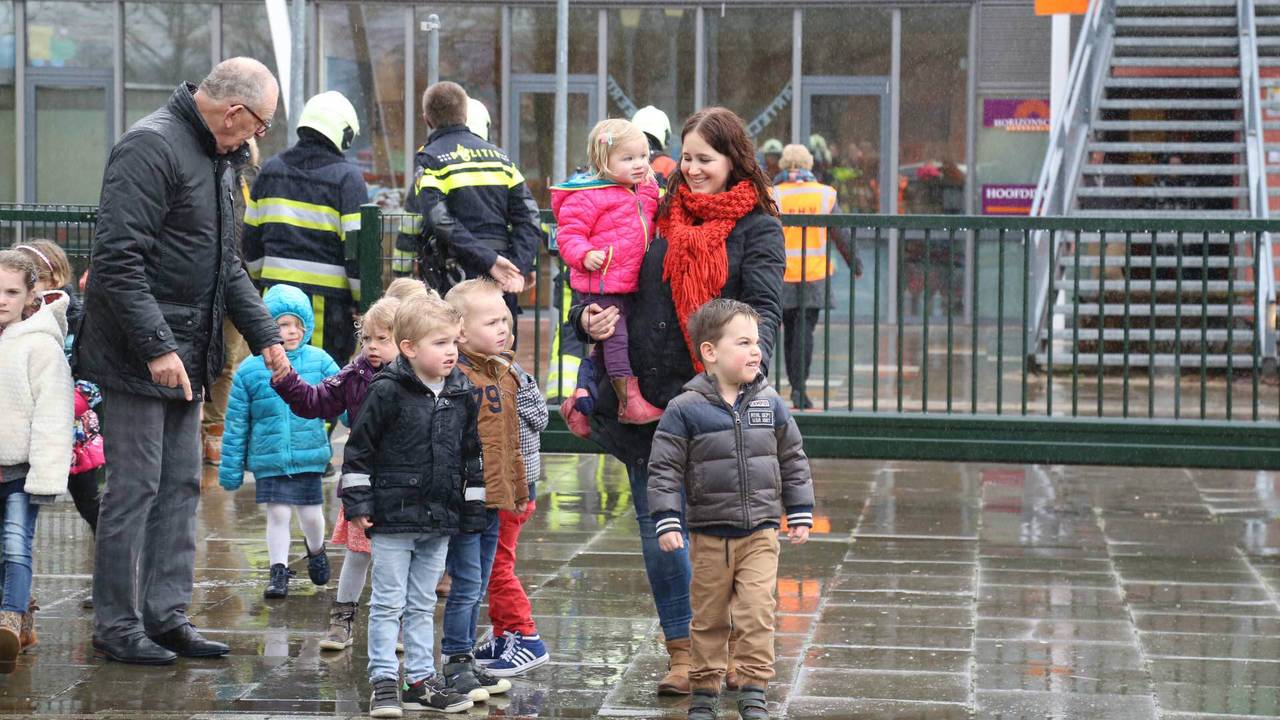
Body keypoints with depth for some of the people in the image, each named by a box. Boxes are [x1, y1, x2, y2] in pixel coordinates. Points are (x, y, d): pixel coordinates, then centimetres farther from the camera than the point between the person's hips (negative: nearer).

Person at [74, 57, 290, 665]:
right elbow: (118, 259, -22)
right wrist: (157, 347, -24)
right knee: (134, 487, -5)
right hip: (138, 358, -10)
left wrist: (263, 334, 16)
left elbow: (225, 263, 24)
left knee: (181, 485, 10)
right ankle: (116, 625, 2)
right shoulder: (151, 148, -16)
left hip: (186, 356, 10)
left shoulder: (214, 158, 15)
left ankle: (165, 616, 16)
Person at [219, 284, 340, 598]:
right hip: (268, 458, -1)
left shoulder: (319, 361, -3)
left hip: (308, 455, 1)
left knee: (310, 513, 8)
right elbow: (236, 423, 1)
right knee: (277, 514, 1)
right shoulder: (250, 370, -4)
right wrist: (231, 468, 3)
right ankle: (278, 572, 15)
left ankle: (315, 549, 40)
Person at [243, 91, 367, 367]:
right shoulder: (347, 177, -7)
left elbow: (252, 237, 15)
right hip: (328, 300, -5)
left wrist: (260, 281, 27)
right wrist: (365, 303, -2)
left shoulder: (271, 170, 10)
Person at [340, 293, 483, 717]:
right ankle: (383, 682, 7)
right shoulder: (387, 392, -11)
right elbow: (359, 449, -7)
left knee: (422, 604, 13)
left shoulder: (464, 396, 5)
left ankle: (421, 680, 19)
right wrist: (357, 504, -9)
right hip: (393, 517, -5)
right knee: (388, 603, 1)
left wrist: (473, 511, 12)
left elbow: (473, 457, 13)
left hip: (440, 520, 5)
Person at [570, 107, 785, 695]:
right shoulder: (662, 215, 12)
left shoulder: (756, 228, 0)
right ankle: (682, 652, 11)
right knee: (657, 522, 4)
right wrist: (588, 316, -4)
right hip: (647, 392, 4)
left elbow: (763, 307, -12)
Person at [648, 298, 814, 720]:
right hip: (709, 536, -1)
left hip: (761, 532, 2)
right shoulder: (685, 409, -9)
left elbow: (793, 461, 11)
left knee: (756, 612, -8)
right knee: (709, 618, 9)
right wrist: (667, 523, -13)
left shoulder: (770, 404, 1)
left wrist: (800, 515, 10)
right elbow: (664, 469, -7)